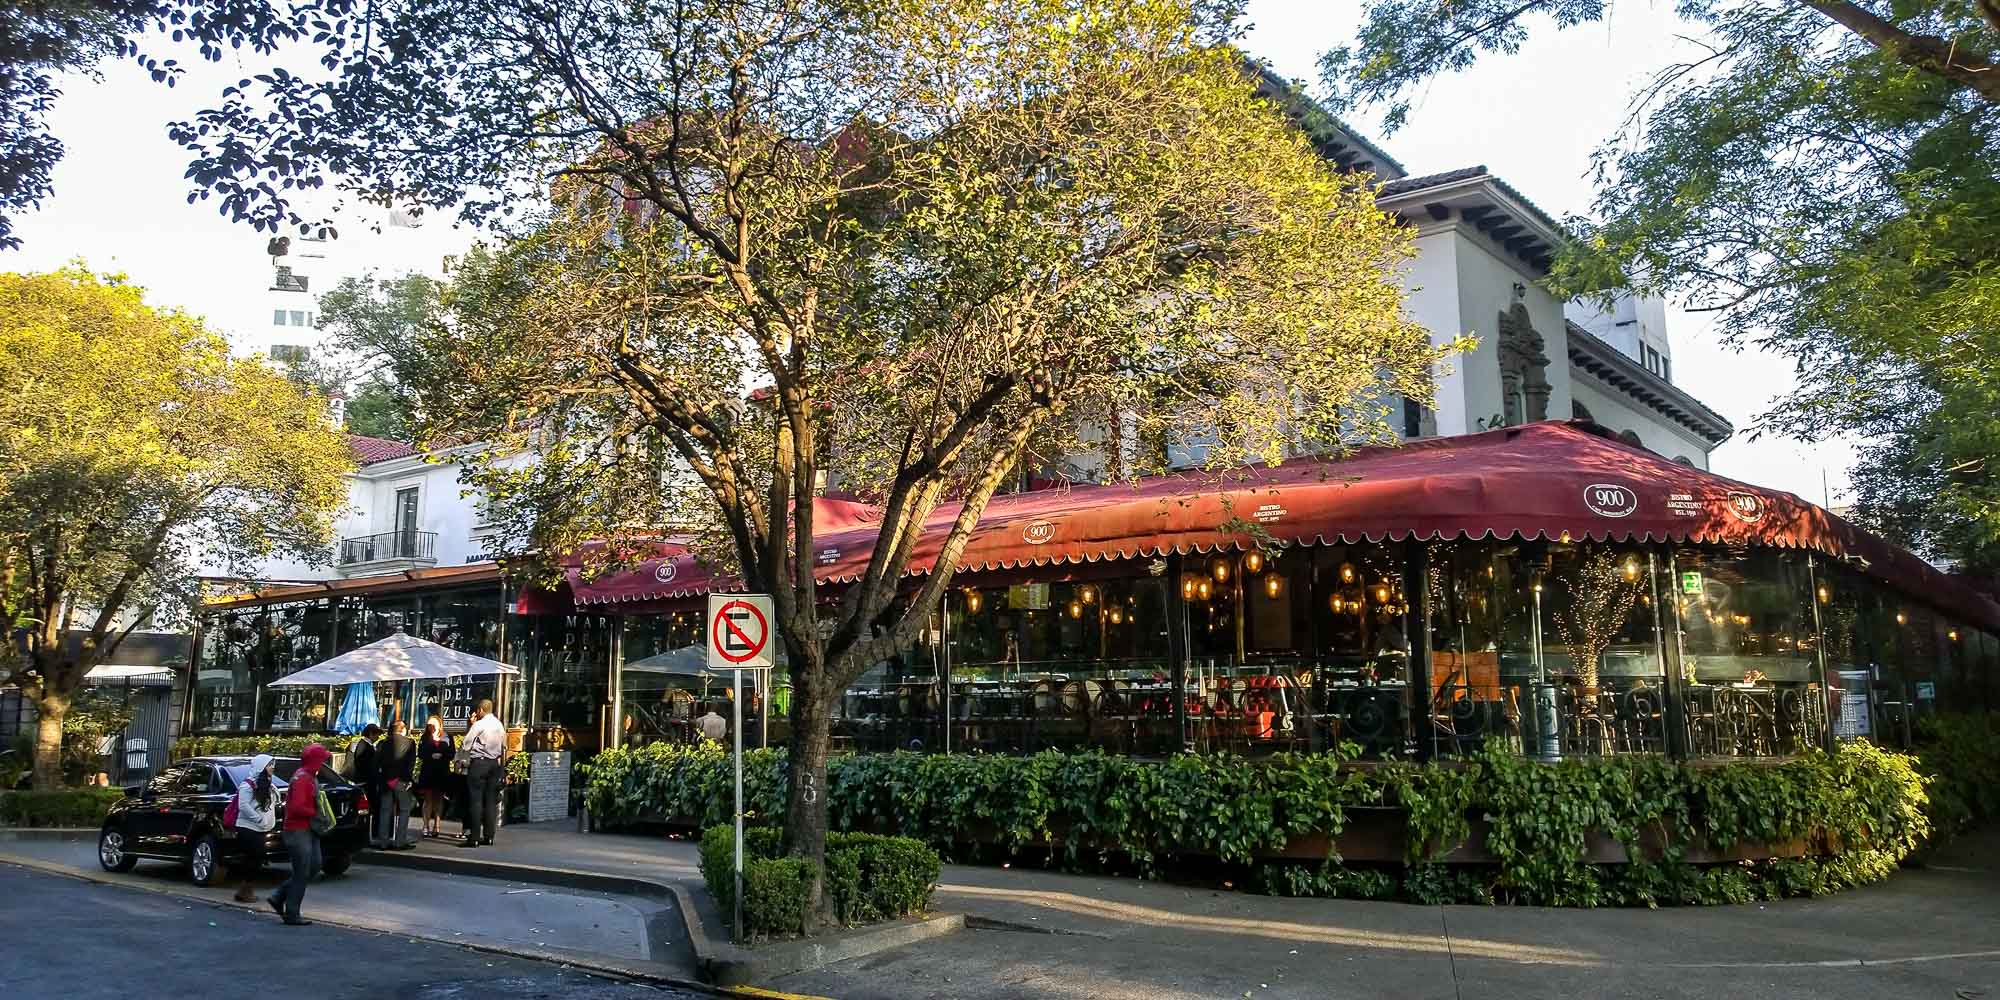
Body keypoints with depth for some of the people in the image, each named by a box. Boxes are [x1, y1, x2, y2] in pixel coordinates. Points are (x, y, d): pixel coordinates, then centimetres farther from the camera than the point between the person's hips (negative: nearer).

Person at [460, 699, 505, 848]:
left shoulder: (479, 725, -11)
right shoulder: (500, 725, 10)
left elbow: (466, 744, -5)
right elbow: (504, 746, 18)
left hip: (478, 763, -6)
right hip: (495, 763, 6)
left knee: (476, 800, -6)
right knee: (491, 800, 8)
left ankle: (474, 838, -8)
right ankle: (489, 836, 10)